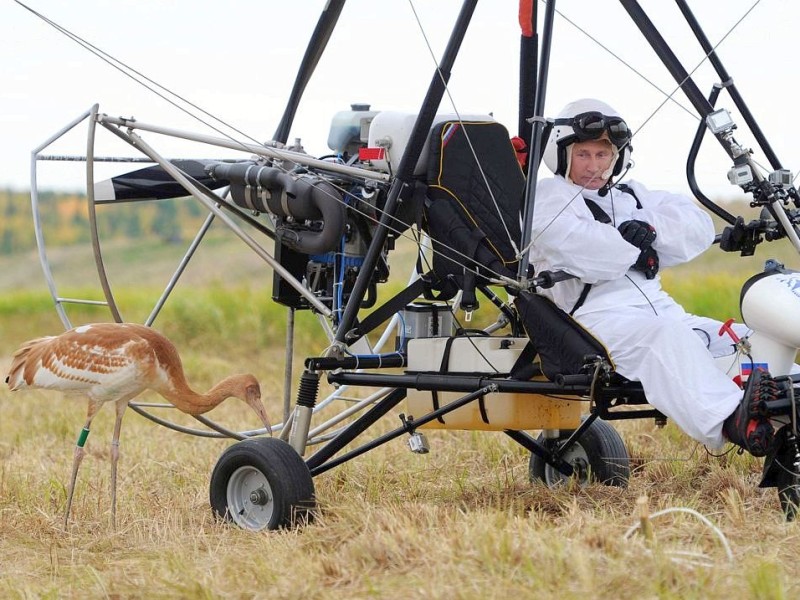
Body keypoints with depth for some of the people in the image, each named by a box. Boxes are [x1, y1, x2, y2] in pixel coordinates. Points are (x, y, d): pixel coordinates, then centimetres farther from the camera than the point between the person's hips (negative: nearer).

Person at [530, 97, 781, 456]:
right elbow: (575, 247, -12)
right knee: (664, 338, -38)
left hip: (663, 310, 8)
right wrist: (636, 250, 1)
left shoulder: (632, 196, 30)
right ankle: (729, 421, -61)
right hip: (598, 316, -8)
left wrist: (649, 228, -3)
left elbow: (700, 227, 16)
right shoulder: (548, 197, 11)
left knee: (746, 340, -13)